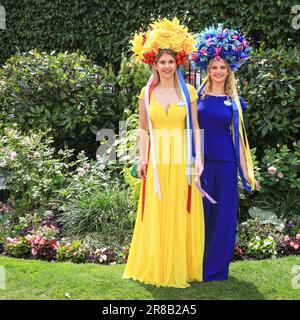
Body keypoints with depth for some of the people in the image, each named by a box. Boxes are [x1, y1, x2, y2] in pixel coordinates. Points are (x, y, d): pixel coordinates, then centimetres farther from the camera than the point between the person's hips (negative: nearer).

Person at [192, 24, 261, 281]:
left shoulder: (235, 103, 5)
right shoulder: (197, 96, 4)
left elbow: (237, 137, 8)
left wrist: (247, 172, 5)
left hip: (225, 164, 1)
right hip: (200, 162, 0)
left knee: (223, 216, 5)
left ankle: (215, 267, 20)